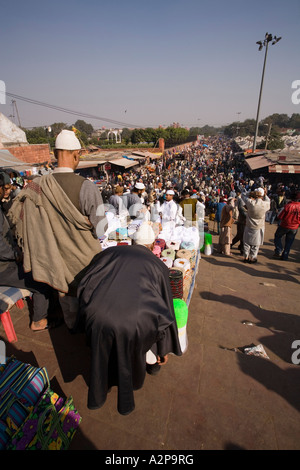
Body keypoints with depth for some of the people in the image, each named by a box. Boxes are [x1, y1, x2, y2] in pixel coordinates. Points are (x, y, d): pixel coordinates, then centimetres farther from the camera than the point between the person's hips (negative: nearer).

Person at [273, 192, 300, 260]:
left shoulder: (288, 206, -20)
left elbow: (280, 216, -15)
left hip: (284, 226, -3)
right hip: (294, 228, 3)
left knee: (277, 237, 19)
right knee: (289, 242, 14)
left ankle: (279, 251, 7)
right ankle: (285, 256, 21)